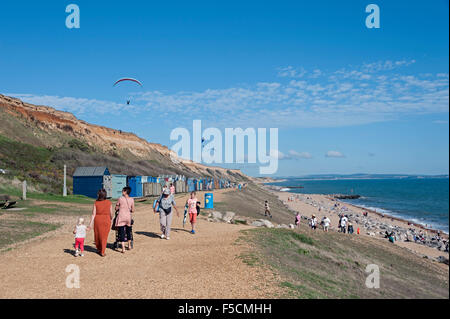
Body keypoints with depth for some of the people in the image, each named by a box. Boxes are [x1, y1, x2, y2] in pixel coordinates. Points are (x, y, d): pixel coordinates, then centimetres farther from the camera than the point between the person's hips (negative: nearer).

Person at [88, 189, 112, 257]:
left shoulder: (96, 203, -5)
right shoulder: (109, 203, -5)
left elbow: (93, 214, -7)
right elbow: (111, 213, 0)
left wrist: (91, 223, -5)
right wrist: (111, 219, 21)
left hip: (98, 220, 0)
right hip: (106, 220, 0)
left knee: (97, 235, 19)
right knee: (104, 237, 8)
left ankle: (98, 249, 34)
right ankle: (102, 252, 6)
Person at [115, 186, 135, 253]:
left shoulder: (120, 199, -8)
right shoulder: (132, 200, 0)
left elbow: (116, 208, 1)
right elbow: (133, 211, 3)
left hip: (121, 217, -3)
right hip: (128, 217, 3)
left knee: (121, 232, 0)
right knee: (128, 231, 21)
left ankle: (123, 248, -5)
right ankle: (129, 246, 32)